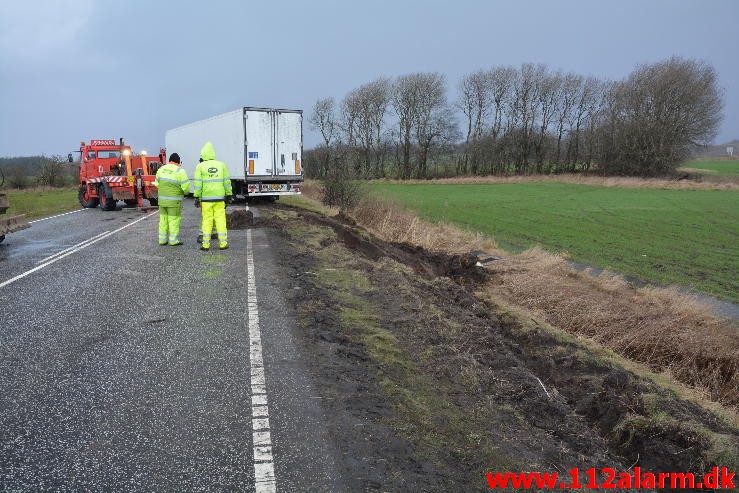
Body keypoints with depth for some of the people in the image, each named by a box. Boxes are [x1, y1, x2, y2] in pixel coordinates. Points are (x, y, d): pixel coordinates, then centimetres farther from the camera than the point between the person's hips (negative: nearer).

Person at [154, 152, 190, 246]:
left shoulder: (161, 169, 5)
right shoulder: (180, 171, -12)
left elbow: (157, 184, 11)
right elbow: (186, 187, -13)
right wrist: (185, 192, 9)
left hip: (162, 199, 5)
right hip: (174, 201, -5)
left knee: (163, 219, 14)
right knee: (174, 220, 2)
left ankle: (162, 240, 17)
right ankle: (173, 241, 5)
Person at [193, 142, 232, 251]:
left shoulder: (200, 166, -2)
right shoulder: (221, 165, 4)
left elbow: (198, 183, -5)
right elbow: (227, 182, 5)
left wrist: (197, 197, -1)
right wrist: (229, 195, 11)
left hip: (206, 198, -1)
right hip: (219, 198, 1)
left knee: (207, 220, 4)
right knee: (220, 220, 4)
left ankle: (206, 244, 6)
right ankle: (223, 243, 5)